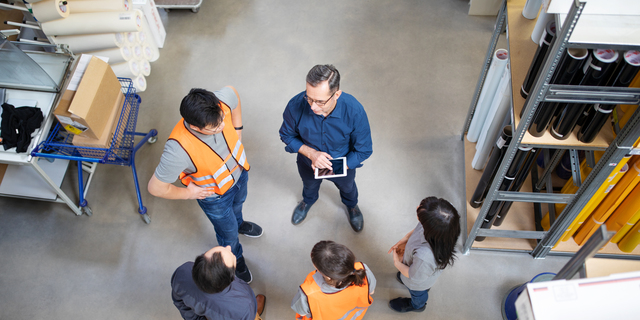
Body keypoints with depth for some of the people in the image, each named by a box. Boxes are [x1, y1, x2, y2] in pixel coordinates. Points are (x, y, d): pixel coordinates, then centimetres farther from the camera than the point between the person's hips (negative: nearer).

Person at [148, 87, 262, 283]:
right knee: (229, 233, 25)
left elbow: (232, 92, -9)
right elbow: (156, 188, -32)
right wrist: (188, 194, -16)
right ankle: (235, 260, 60)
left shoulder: (222, 100, -36)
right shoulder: (179, 149, -46)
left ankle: (238, 223, 74)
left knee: (238, 204, 37)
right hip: (214, 194, -4)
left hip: (239, 171, 4)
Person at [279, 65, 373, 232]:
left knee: (347, 186, 34)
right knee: (309, 185, 35)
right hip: (308, 163, 1)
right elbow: (287, 135, -16)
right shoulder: (296, 105, -37)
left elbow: (364, 150, -24)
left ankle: (351, 205, 70)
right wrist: (311, 153, -30)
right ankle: (308, 200, 72)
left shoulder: (355, 111, -40)